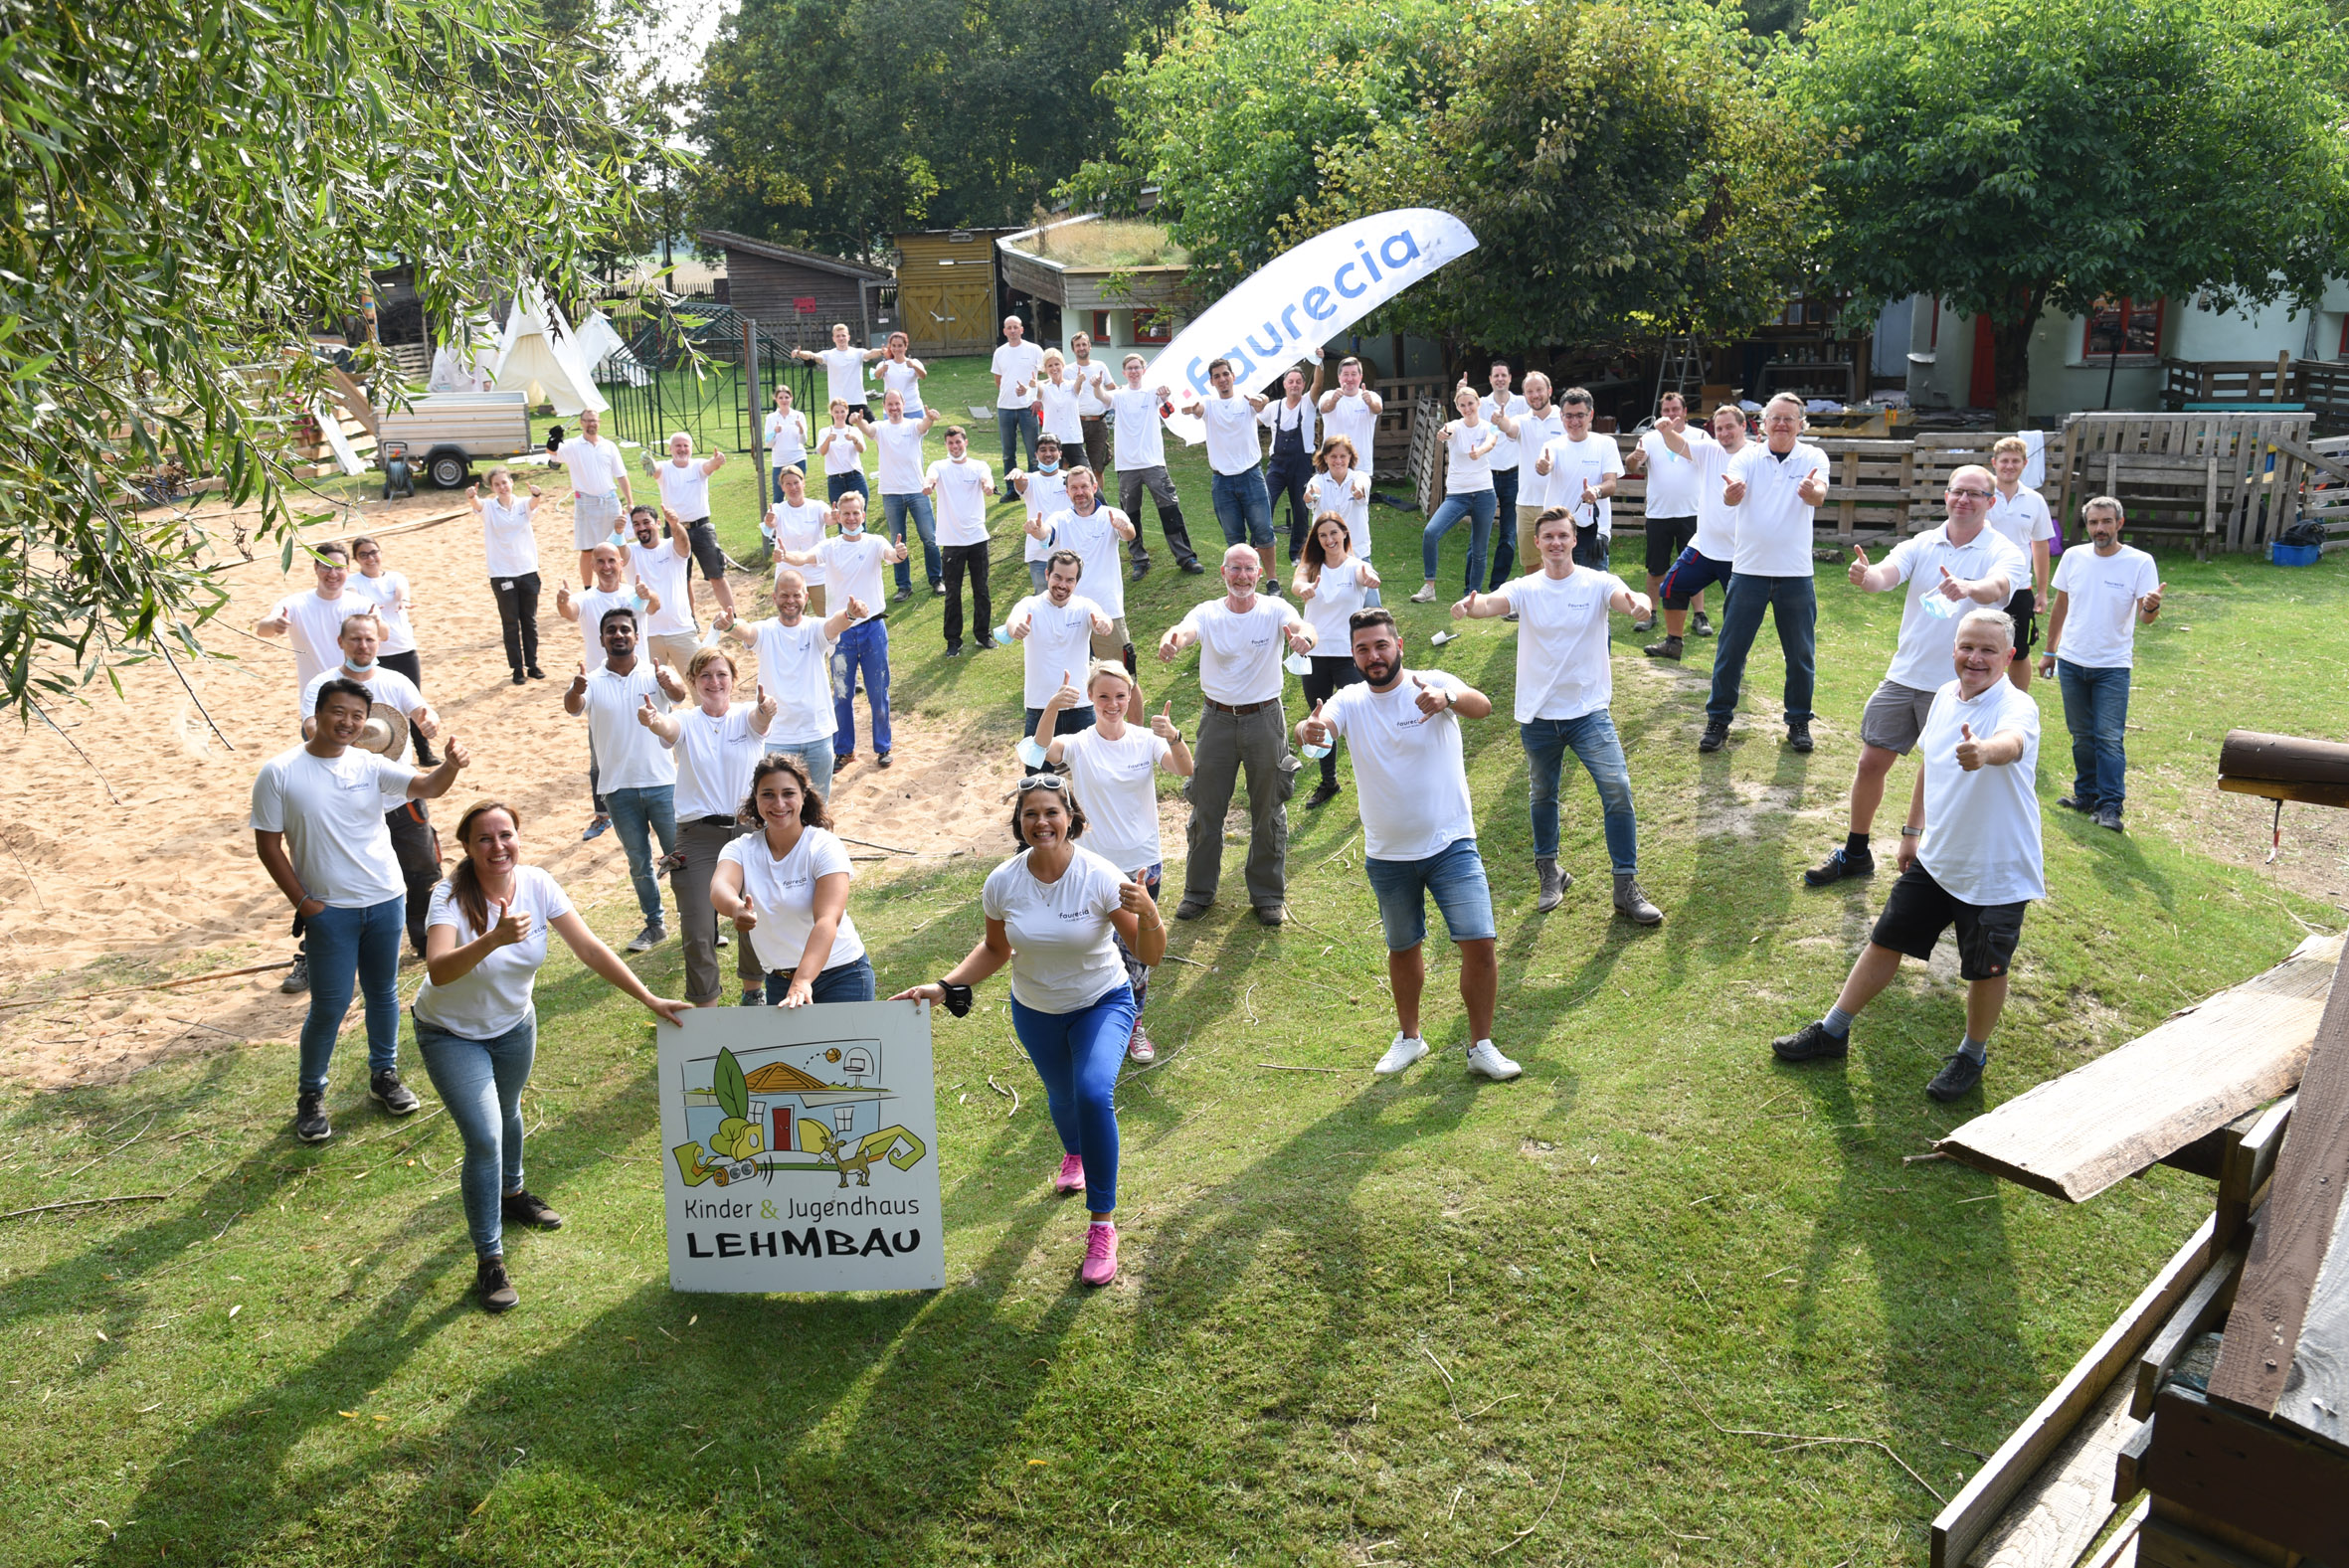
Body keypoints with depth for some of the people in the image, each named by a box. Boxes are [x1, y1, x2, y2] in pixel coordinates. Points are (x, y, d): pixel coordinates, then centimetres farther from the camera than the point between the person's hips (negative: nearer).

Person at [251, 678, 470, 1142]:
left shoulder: (371, 766, -2)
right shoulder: (279, 773, -9)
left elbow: (428, 787, -15)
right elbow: (268, 846, -5)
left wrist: (451, 766, -38)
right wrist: (303, 903, -9)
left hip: (386, 900, 3)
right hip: (328, 910, -3)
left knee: (383, 993, 16)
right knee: (329, 1005, 0)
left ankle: (384, 1074, 34)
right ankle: (310, 1094, 19)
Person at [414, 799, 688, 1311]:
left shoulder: (537, 884, -18)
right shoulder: (452, 895, -29)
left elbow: (590, 948, -18)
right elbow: (438, 970, -44)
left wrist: (650, 999, -24)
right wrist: (494, 938, -61)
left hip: (513, 1024, 4)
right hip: (452, 1033, -4)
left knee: (508, 1115, 25)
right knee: (485, 1139, -13)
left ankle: (512, 1194, 54)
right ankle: (489, 1261, 1)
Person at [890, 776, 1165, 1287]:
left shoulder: (1099, 876, -26)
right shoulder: (1002, 883, -18)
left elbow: (1150, 955, -24)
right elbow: (995, 949, 0)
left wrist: (1149, 915, -46)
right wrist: (943, 987, -13)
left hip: (1102, 1003, -3)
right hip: (1035, 1011, 3)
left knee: (1093, 1093, -27)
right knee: (1062, 1095, 24)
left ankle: (1103, 1224, -12)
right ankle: (1074, 1153, 63)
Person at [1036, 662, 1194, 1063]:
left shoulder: (1146, 740, -5)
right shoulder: (1079, 745, -9)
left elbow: (1185, 770, -22)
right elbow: (1044, 750, -31)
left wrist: (1173, 738, -43)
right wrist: (1051, 710, -50)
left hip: (1143, 863, 2)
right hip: (1095, 866, -2)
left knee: (1137, 950, 13)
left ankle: (1133, 1025, 31)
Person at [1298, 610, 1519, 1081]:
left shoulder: (1434, 684, -10)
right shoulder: (1349, 702, -3)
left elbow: (1481, 706, -30)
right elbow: (1318, 725, -23)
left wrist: (1448, 700, -54)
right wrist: (1309, 730, -49)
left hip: (1451, 844, -2)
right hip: (1387, 854, 3)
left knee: (1480, 943, -10)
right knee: (1403, 948, 17)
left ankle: (1482, 1046, 8)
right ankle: (1409, 1037, 38)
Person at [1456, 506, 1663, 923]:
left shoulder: (1597, 584, -6)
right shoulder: (1526, 589, -2)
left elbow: (1624, 598, -25)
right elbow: (1493, 602, -21)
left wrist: (1640, 603, -50)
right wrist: (1470, 606, -45)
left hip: (1589, 711, -2)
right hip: (1538, 715, 2)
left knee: (1617, 789, -13)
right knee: (1542, 795, 17)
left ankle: (1627, 887, -2)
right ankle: (1548, 873, 39)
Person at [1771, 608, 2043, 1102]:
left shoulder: (2016, 708, -22)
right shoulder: (1945, 696, 0)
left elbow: (2011, 743, -47)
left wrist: (1984, 751, -69)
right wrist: (1912, 830, 18)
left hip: (1996, 872, -6)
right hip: (1936, 857, 6)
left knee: (1985, 969, 8)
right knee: (1885, 941, 14)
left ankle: (1973, 1054, 35)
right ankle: (1832, 1031, 30)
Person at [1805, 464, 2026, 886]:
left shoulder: (2004, 553, -6)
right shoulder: (1921, 544, 3)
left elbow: (1998, 587, -28)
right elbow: (1886, 574, -14)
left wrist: (1967, 588, -52)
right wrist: (1865, 576, -39)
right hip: (1904, 677, 3)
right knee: (1871, 762, 7)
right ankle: (1855, 854, 24)